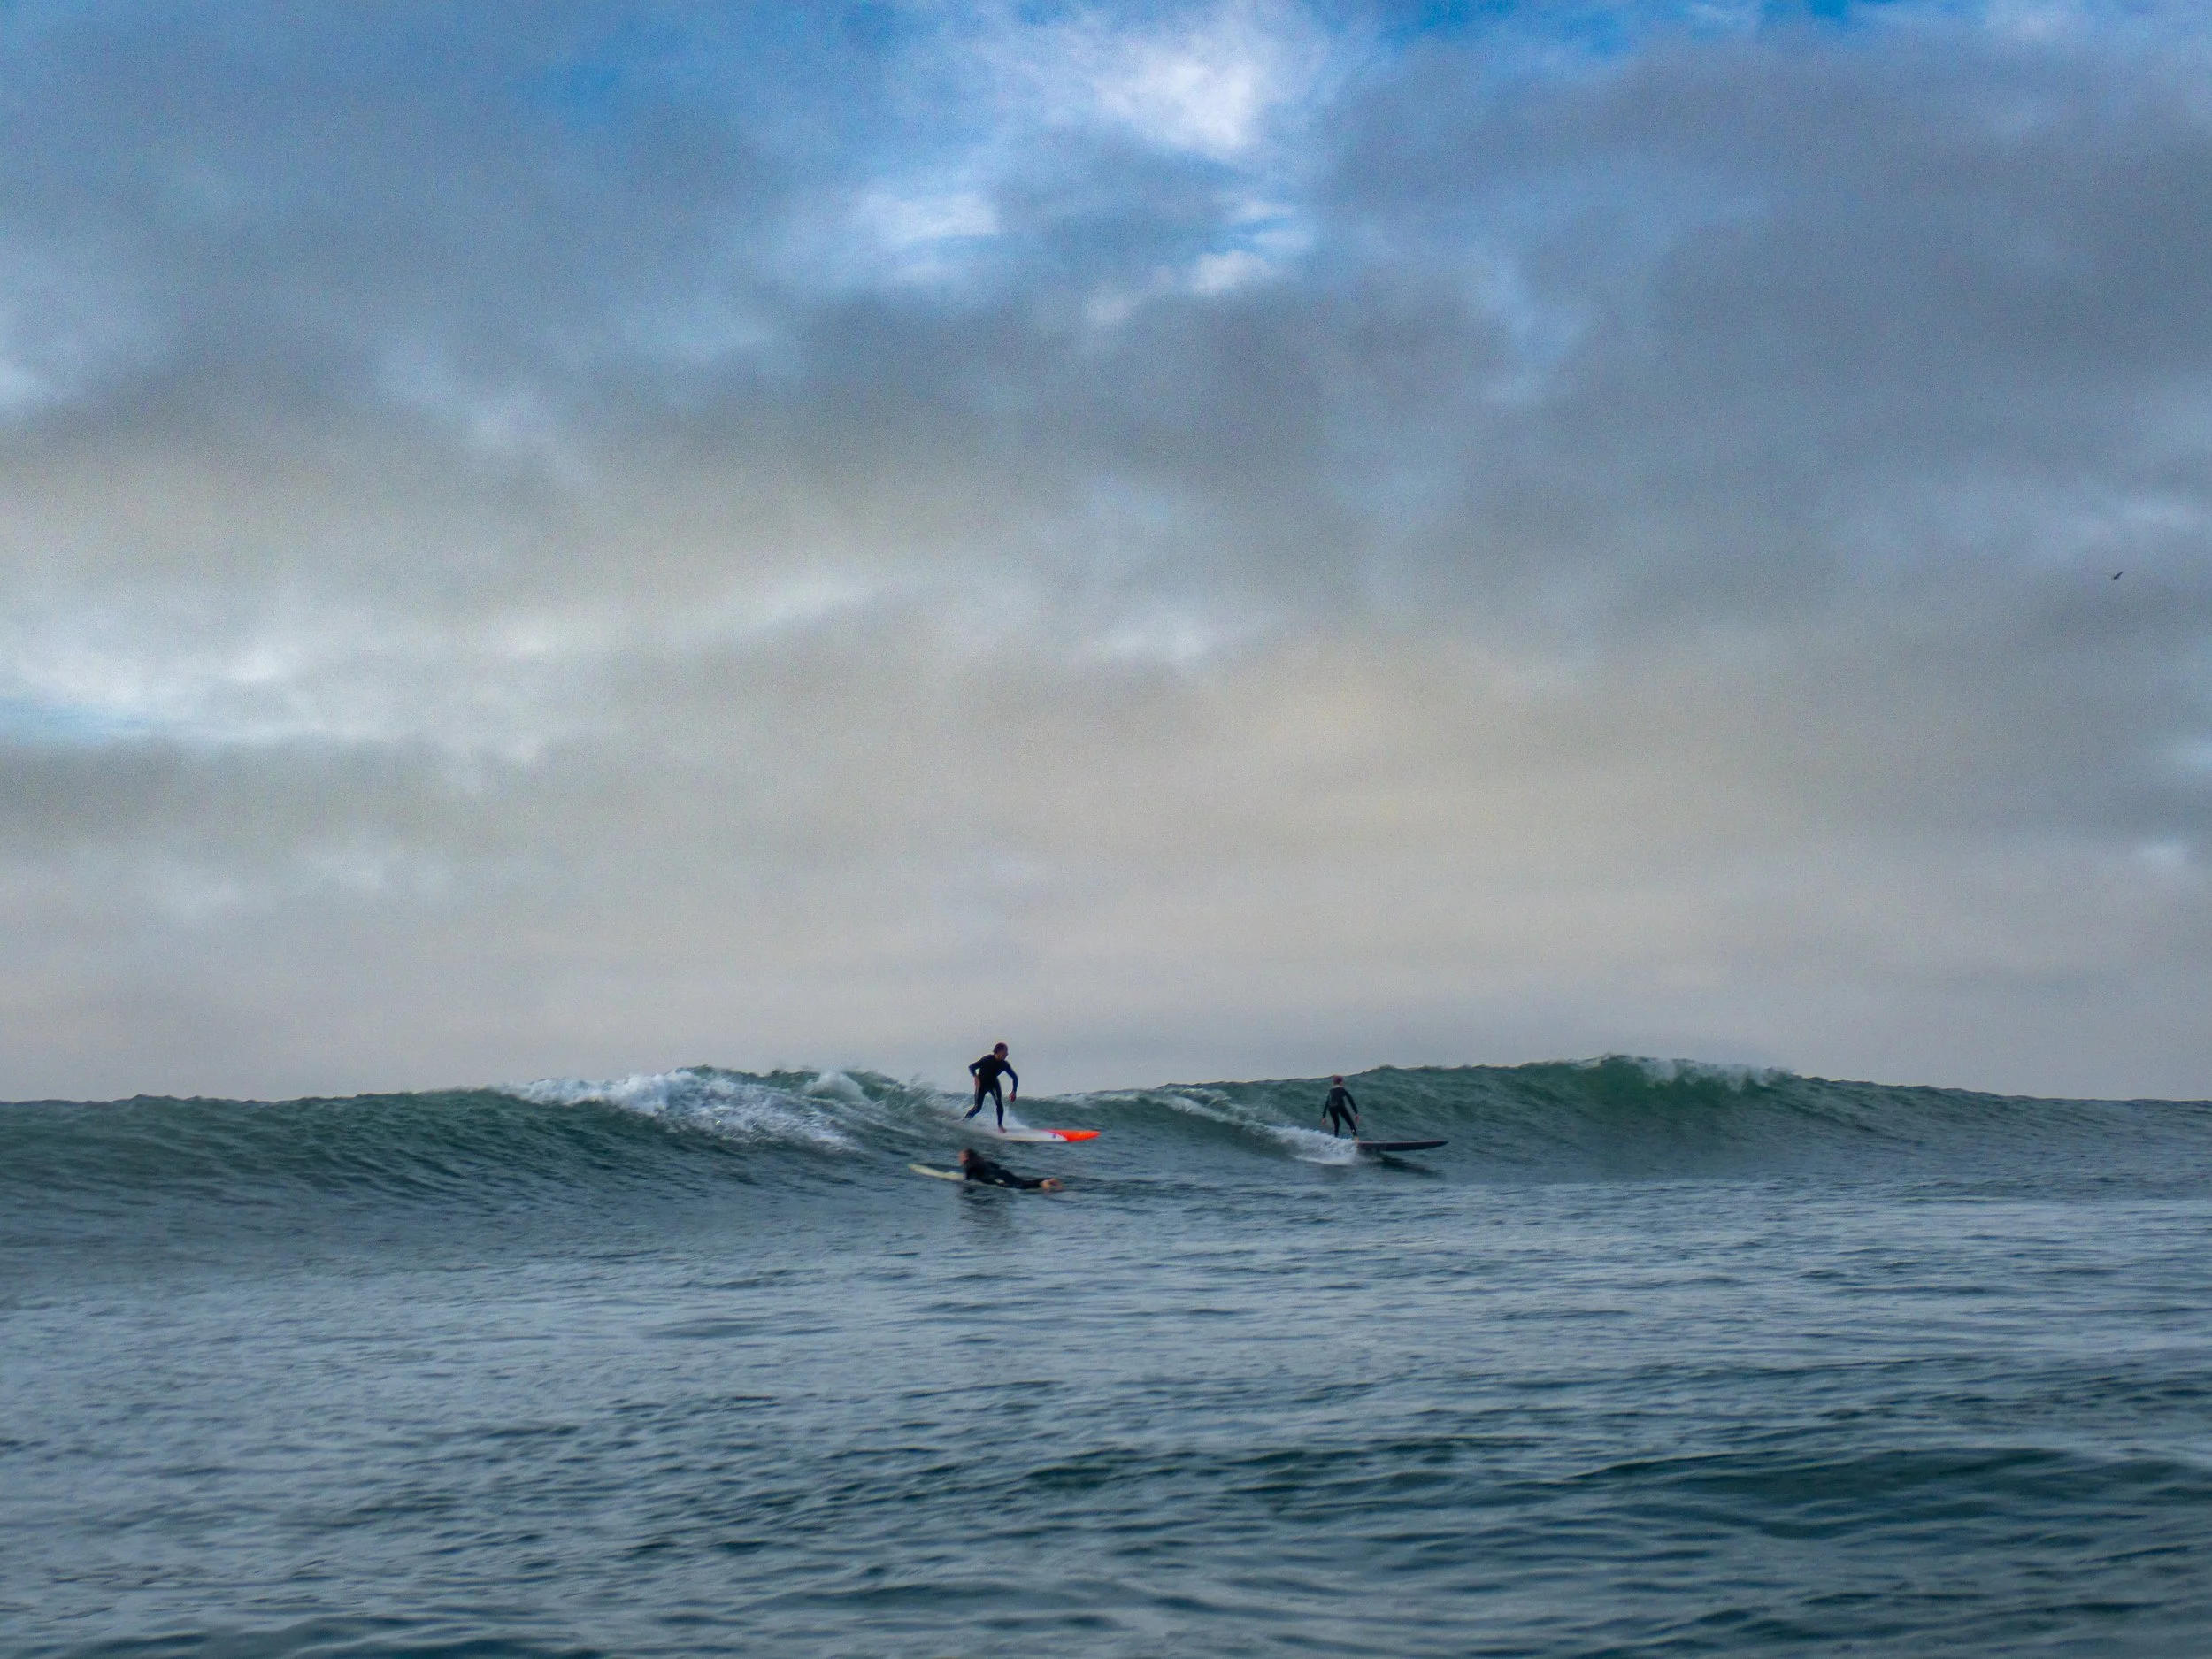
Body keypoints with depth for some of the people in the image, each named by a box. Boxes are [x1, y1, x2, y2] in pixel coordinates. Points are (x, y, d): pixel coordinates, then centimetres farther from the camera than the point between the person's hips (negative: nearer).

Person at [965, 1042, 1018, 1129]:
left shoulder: (1004, 1064, -12)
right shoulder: (987, 1059, -25)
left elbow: (1015, 1077, -2)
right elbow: (971, 1067, -23)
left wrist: (1014, 1091, -11)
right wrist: (976, 1077, -41)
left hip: (993, 1083, 3)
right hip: (982, 1083, -3)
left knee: (999, 1103, -18)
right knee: (978, 1107, -8)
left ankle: (1000, 1125, -6)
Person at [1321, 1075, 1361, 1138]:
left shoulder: (1331, 1091, 27)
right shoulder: (1343, 1089, 17)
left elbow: (1326, 1105, 27)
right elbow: (1351, 1101, 12)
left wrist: (1324, 1117, 30)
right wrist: (1356, 1113, 11)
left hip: (1331, 1108, 4)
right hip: (1340, 1106, -4)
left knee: (1336, 1124, 24)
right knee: (1351, 1123, -3)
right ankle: (1356, 1137, -26)